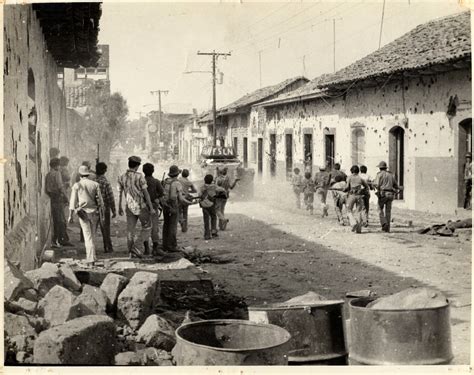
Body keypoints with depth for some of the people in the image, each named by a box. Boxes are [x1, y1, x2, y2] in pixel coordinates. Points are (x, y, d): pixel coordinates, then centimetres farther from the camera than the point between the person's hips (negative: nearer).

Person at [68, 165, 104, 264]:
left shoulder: (76, 185, -3)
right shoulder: (95, 184, 2)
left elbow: (73, 201, -6)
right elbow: (100, 200, 1)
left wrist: (70, 215, -3)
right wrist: (102, 212, 8)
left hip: (83, 213, -2)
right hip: (94, 212, 2)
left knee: (88, 236, -2)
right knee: (92, 235, 16)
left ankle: (91, 258, -11)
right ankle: (89, 256, 22)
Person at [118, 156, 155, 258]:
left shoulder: (122, 177, 2)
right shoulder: (139, 176, -12)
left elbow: (120, 193, 9)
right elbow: (145, 193, -11)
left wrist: (119, 208, 20)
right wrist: (151, 207, -6)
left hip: (129, 207, 5)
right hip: (141, 206, -5)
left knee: (130, 229, 7)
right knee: (147, 227, 11)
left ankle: (131, 252, 5)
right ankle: (136, 246, -3)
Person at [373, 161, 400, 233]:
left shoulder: (379, 174, -1)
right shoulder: (391, 175, 16)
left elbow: (376, 185, -12)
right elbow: (396, 186, 19)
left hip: (383, 194, -4)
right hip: (390, 194, 4)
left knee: (380, 209, 8)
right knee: (388, 211, 7)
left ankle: (384, 223, -12)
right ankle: (387, 228, 4)